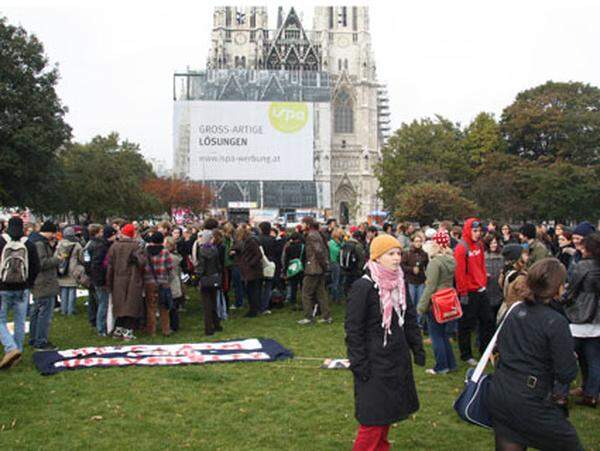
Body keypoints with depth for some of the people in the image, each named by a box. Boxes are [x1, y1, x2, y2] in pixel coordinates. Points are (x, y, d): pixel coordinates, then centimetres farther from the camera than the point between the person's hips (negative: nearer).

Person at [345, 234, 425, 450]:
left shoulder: (400, 283, 5)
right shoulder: (363, 286, -17)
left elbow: (410, 319, 16)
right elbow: (353, 328, -15)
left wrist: (417, 348, 12)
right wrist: (359, 363, -16)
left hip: (398, 359, 7)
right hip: (374, 361, -7)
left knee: (388, 410, 16)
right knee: (373, 416, -1)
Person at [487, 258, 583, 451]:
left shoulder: (516, 311, 5)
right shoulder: (556, 322, -15)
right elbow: (567, 375, -12)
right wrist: (571, 358, 7)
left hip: (498, 393, 7)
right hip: (529, 402, -7)